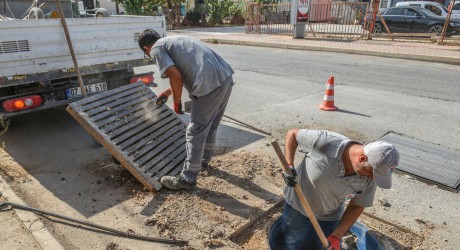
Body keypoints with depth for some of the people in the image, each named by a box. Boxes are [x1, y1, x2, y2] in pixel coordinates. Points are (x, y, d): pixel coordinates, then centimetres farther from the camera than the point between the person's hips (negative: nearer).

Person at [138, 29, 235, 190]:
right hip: (226, 77, 9)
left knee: (196, 132, 1)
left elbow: (176, 77, -10)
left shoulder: (157, 49, 4)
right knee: (210, 126, 25)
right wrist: (166, 93, 46)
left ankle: (187, 179, 13)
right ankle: (204, 160, 45)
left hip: (210, 84, -9)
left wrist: (176, 102, 5)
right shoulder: (174, 40, 31)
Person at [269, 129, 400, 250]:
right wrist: (289, 166, -28)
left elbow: (357, 206, -6)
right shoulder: (325, 142, -32)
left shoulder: (369, 178, -19)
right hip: (297, 208, -2)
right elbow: (292, 134, -17)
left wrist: (336, 236, -14)